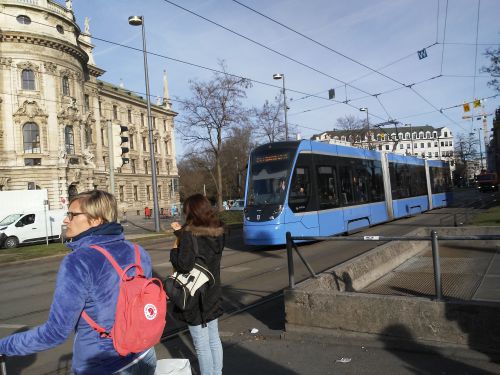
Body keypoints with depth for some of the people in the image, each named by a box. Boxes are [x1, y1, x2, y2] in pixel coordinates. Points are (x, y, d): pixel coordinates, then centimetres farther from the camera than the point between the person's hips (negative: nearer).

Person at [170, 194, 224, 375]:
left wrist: (175, 249, -8)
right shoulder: (217, 233, 0)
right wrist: (182, 232, 11)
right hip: (212, 294, 7)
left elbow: (184, 265, -24)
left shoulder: (190, 235, -20)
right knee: (214, 340, 20)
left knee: (202, 346, 6)